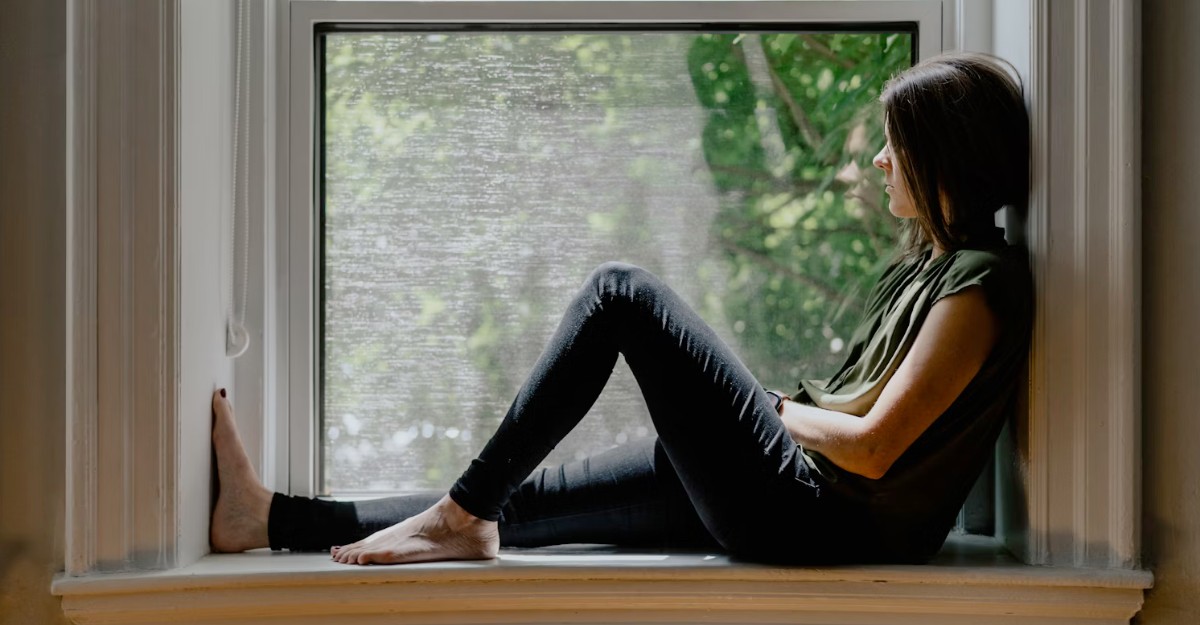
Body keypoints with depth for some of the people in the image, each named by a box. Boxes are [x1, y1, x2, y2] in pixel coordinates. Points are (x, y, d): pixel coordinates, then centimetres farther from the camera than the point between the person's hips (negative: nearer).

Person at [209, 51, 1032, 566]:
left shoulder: (981, 283, -13)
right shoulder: (926, 262, 18)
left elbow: (871, 449, -19)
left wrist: (779, 410, -3)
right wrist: (792, 405, 6)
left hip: (819, 520, -10)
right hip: (796, 502, 10)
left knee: (623, 292, -12)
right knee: (524, 500, 6)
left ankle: (463, 513, -10)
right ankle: (273, 519, 11)